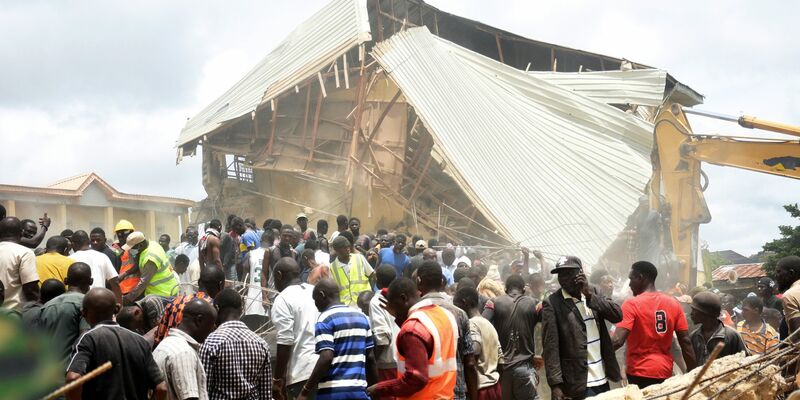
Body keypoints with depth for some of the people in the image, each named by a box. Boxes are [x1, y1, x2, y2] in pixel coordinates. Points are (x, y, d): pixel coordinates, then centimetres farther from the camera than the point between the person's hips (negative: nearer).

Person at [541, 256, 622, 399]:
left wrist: (589, 295, -13)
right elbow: (550, 347, -12)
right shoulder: (551, 303, -7)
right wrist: (555, 384, -19)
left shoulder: (593, 292, 8)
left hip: (603, 379, 5)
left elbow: (617, 315, -4)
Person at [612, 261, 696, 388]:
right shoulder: (673, 303, 4)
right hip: (665, 371, 5)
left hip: (639, 373, -5)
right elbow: (686, 341, 3)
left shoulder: (631, 304, -11)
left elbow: (617, 341, -20)